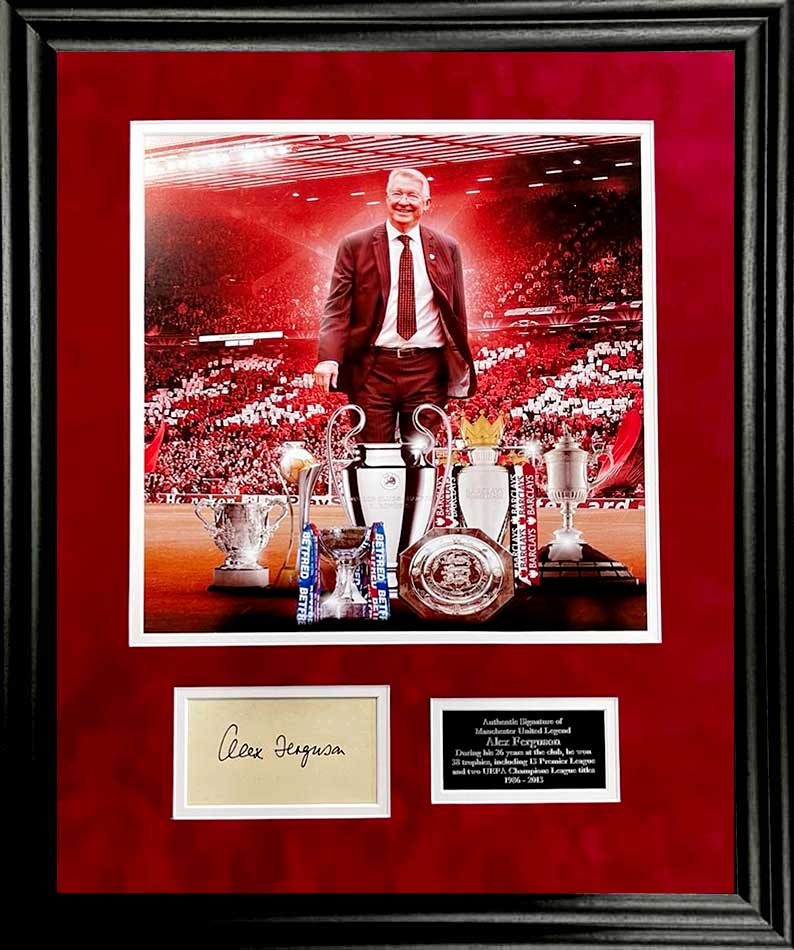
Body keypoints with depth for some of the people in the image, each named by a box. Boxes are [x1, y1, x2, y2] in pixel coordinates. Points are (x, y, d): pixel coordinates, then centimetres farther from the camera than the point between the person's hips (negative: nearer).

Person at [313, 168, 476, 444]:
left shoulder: (446, 248, 10)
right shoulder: (354, 245, 4)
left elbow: (456, 313, 12)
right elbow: (337, 307, -2)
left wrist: (461, 365, 9)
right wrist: (329, 358, -17)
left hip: (427, 369, 2)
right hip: (373, 369, -1)